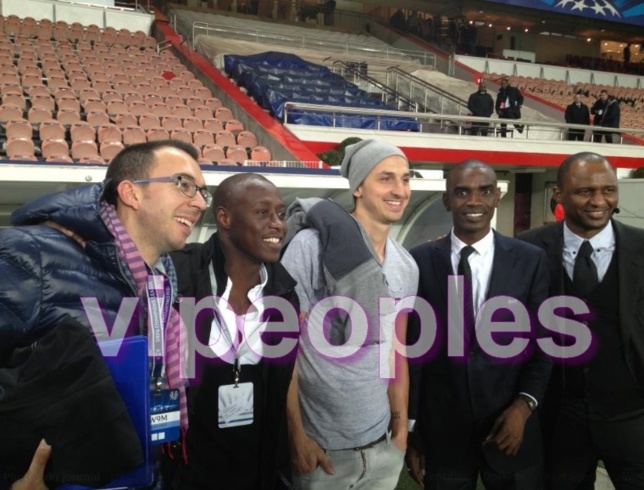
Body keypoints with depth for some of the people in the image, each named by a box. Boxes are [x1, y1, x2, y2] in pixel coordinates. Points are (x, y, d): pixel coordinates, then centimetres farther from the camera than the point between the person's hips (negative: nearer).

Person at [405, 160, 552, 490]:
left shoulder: (531, 261, -2)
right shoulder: (418, 262, -5)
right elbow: (409, 348, -1)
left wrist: (524, 405, -11)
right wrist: (409, 430, 2)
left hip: (511, 428, 1)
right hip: (440, 432, 0)